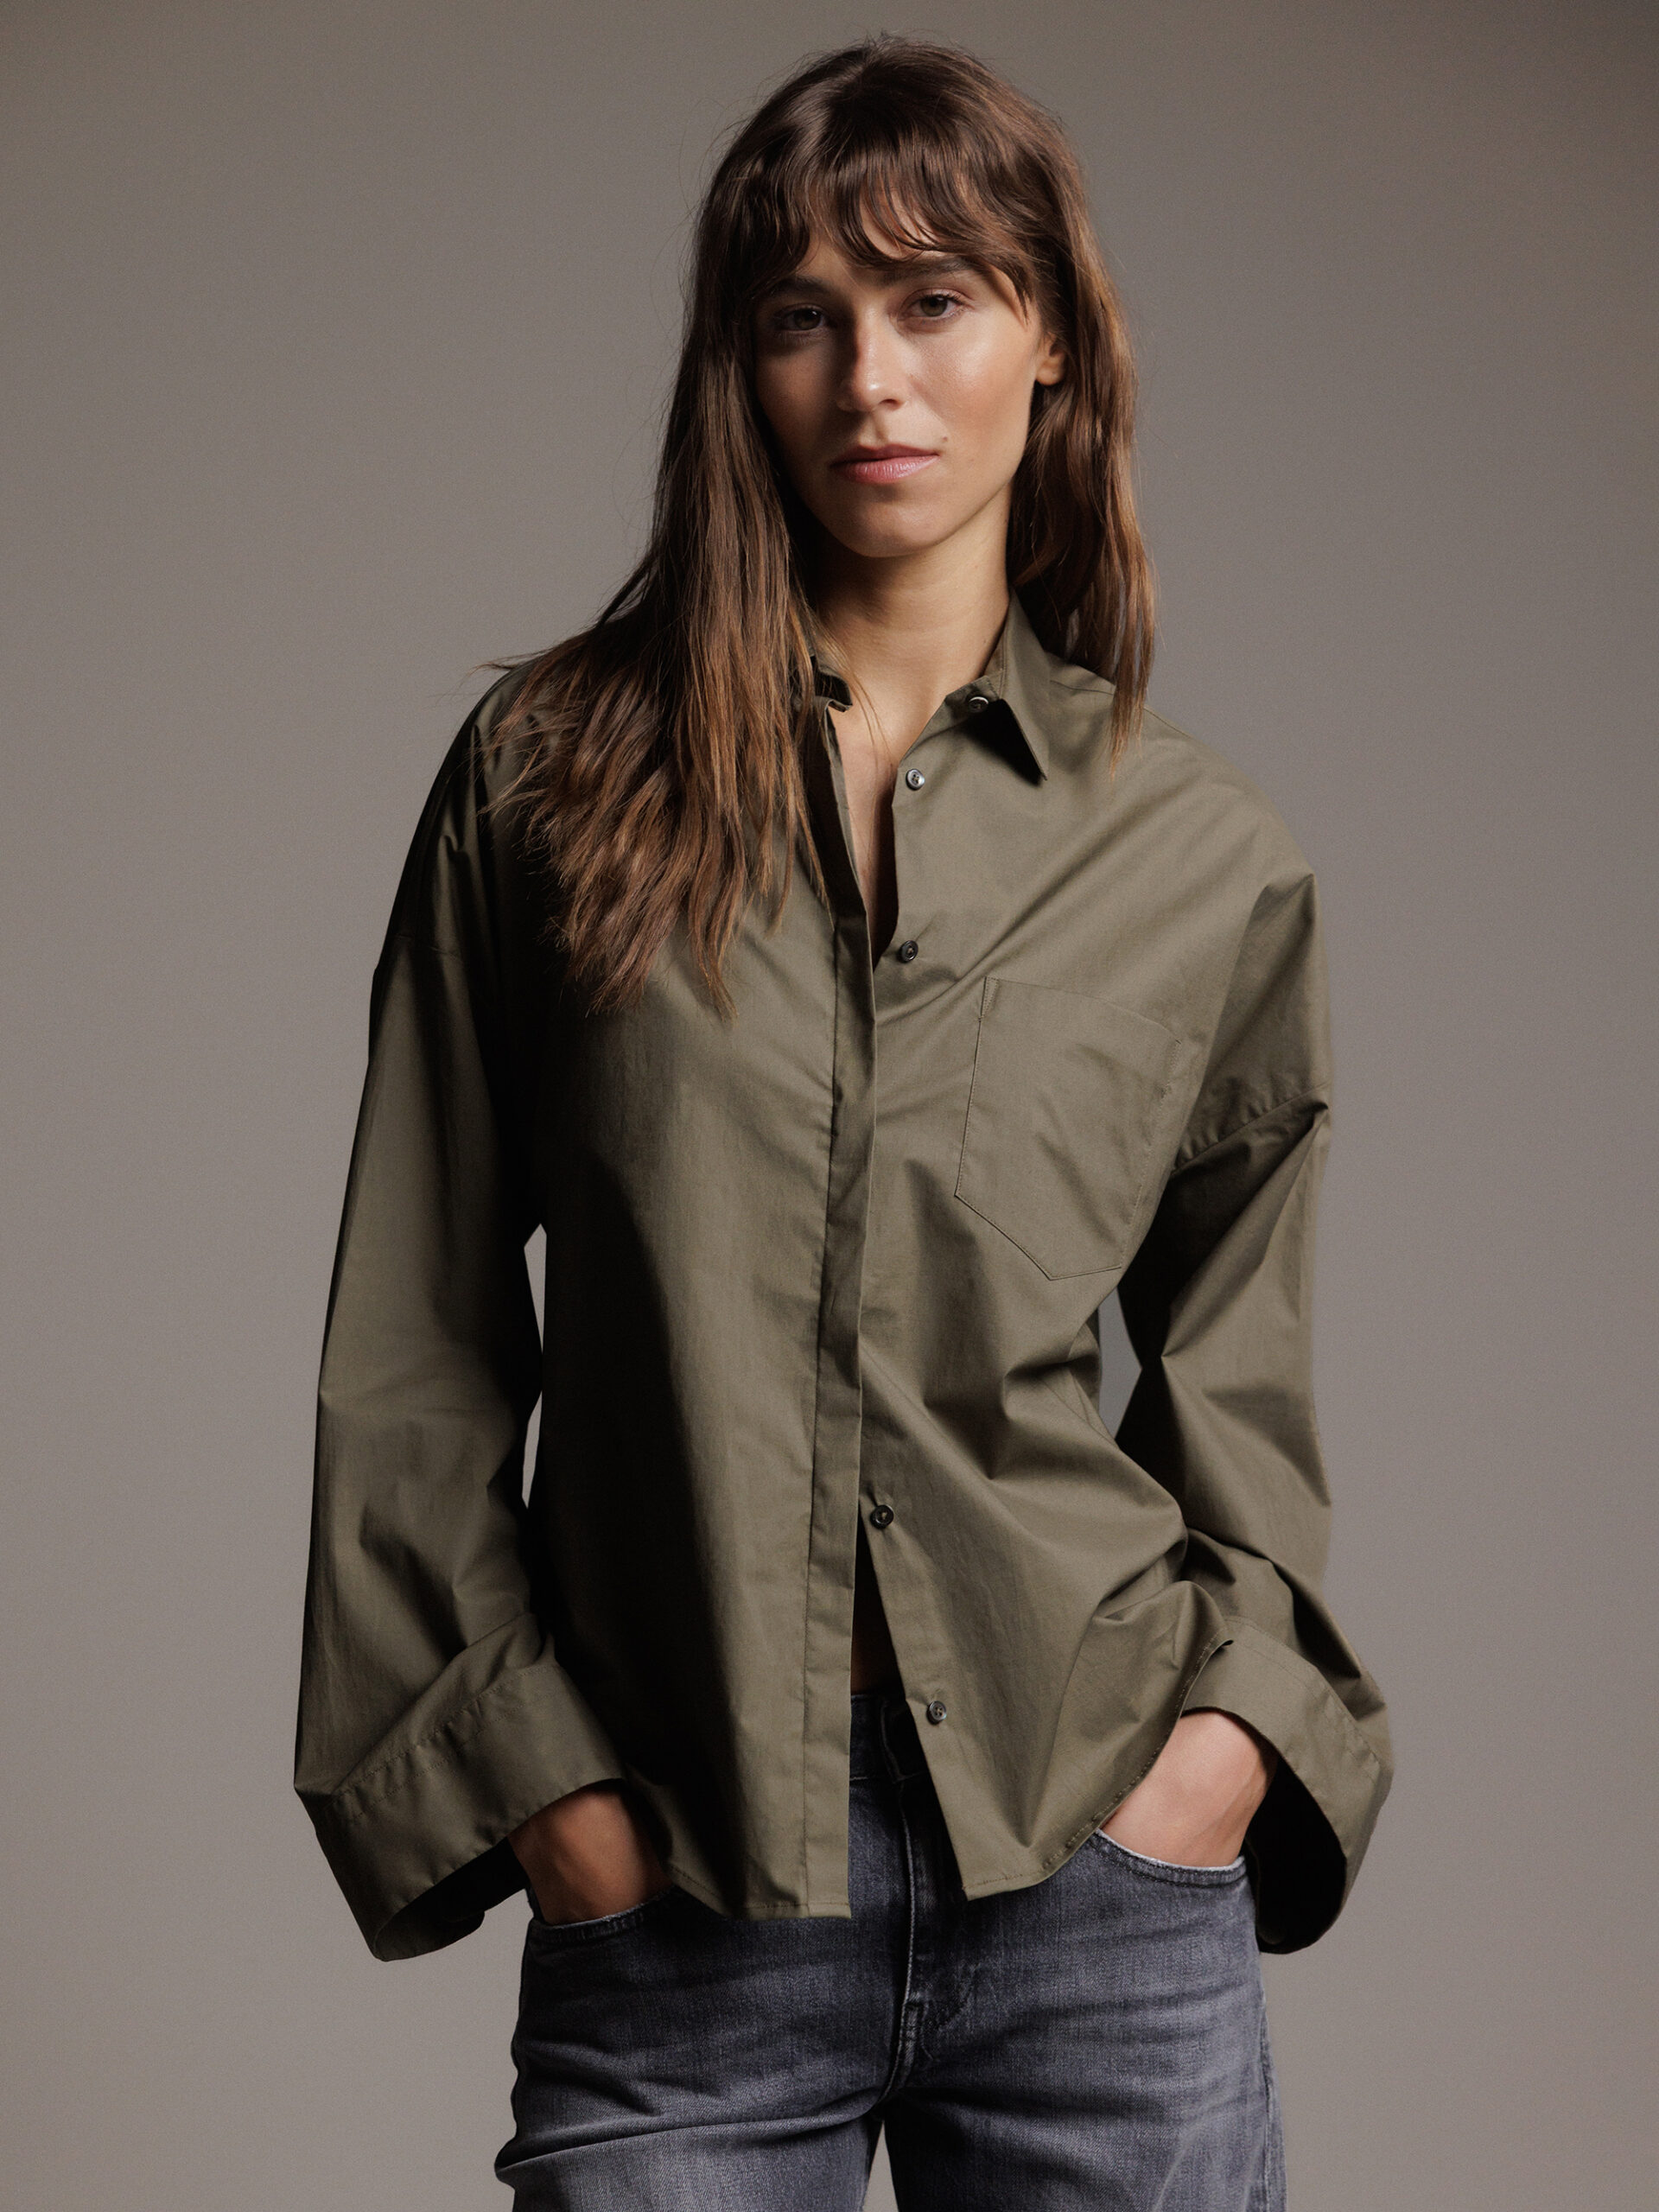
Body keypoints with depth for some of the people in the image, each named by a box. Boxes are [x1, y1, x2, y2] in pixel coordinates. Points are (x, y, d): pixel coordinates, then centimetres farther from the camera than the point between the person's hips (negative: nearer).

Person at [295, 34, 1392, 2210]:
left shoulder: (1209, 861, 5)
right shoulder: (548, 781, 2)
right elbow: (414, 1357, 4)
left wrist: (1239, 1711, 2)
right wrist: (524, 1766, -3)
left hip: (1099, 1883, 1)